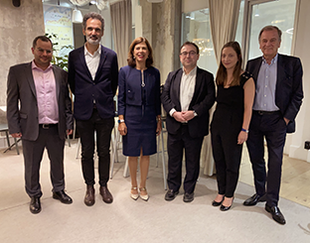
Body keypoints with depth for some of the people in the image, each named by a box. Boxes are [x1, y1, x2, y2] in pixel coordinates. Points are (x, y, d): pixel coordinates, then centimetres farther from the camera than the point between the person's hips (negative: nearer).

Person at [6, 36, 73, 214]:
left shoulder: (61, 74, 7)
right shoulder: (18, 72, 0)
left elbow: (67, 101, 9)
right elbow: (12, 102, 0)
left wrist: (69, 123, 4)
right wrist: (14, 127, -4)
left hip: (57, 129, 2)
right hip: (32, 130, -1)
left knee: (58, 163, 15)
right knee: (32, 166, 12)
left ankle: (59, 190, 36)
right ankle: (34, 196, 33)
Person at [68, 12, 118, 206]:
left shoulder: (111, 56, 1)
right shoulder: (74, 56, 2)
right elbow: (72, 82, 12)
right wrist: (83, 98, 13)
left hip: (105, 112, 0)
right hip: (84, 112, 1)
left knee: (104, 152, 10)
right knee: (87, 153, 10)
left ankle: (104, 185, 27)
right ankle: (90, 187, 28)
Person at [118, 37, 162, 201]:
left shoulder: (154, 73, 3)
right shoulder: (125, 71, -2)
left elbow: (157, 98, 8)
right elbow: (121, 98, -1)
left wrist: (159, 119, 7)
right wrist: (121, 120, -6)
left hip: (149, 118, 2)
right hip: (131, 118, -1)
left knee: (146, 154, 10)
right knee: (132, 154, 9)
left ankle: (143, 186, 28)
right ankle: (134, 186, 29)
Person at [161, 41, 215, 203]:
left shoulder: (206, 77, 2)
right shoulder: (172, 75, 10)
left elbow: (210, 98, -8)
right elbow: (164, 96, 3)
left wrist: (194, 112, -19)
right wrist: (173, 112, -14)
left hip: (195, 127, -2)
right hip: (174, 125, 2)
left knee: (192, 161, 10)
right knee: (173, 159, 13)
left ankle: (189, 190, 29)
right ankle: (173, 187, 31)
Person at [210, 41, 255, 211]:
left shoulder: (246, 80, -10)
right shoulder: (219, 78, 9)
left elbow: (248, 108, -11)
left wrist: (244, 130, -14)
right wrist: (215, 121, 8)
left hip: (234, 125, -6)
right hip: (217, 123, 6)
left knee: (232, 163, 8)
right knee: (219, 160, 15)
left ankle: (229, 195, 26)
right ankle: (221, 192, 32)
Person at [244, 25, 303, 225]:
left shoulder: (292, 64, 0)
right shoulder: (252, 64, 9)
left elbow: (297, 95, -1)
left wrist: (287, 119, -9)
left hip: (276, 120, -3)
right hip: (253, 119, 3)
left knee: (275, 162, 4)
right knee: (256, 160, 12)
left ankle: (272, 203, 17)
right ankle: (260, 193, 31)